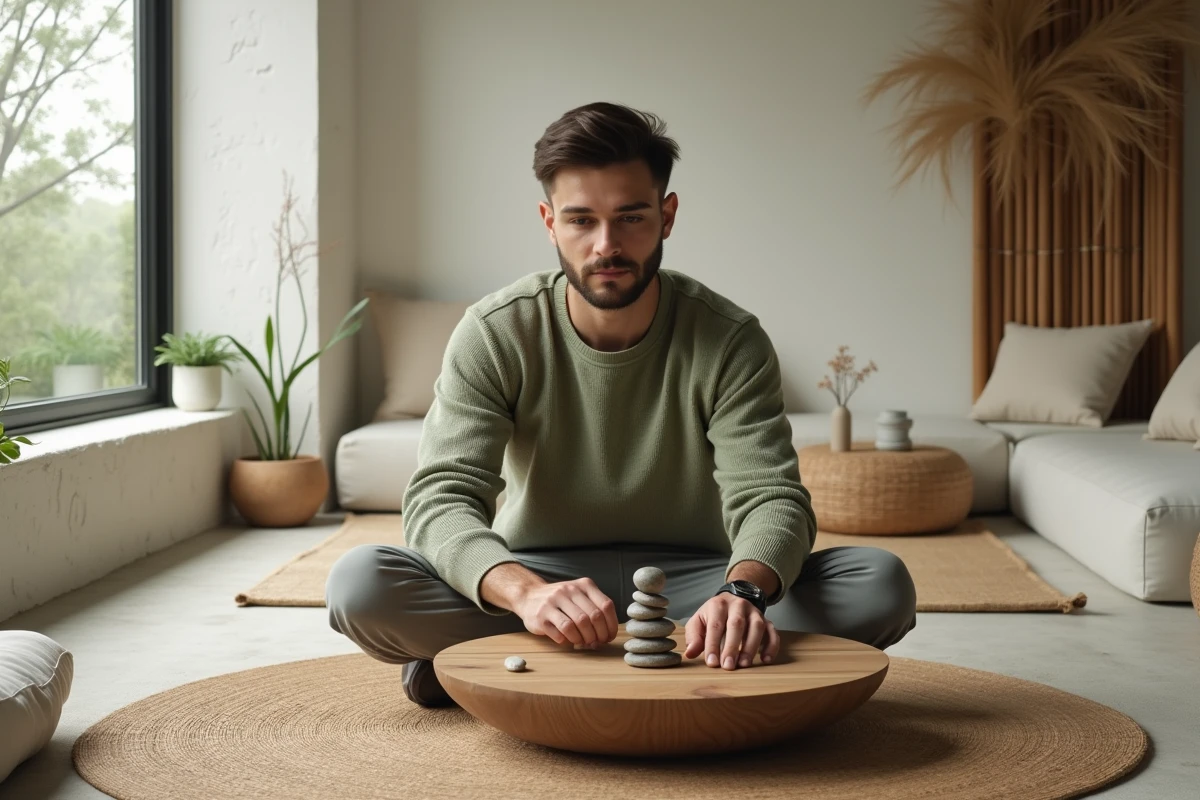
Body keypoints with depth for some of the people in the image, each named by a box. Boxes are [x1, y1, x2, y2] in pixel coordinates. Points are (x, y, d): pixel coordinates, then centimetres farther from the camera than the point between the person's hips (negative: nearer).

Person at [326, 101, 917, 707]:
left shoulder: (729, 340, -10)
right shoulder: (493, 335, -10)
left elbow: (769, 497, -19)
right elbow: (440, 498, -20)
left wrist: (743, 594, -44)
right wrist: (525, 591, -42)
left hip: (690, 580, 1)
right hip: (538, 572, -1)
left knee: (882, 585, -25)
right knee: (358, 583, -27)